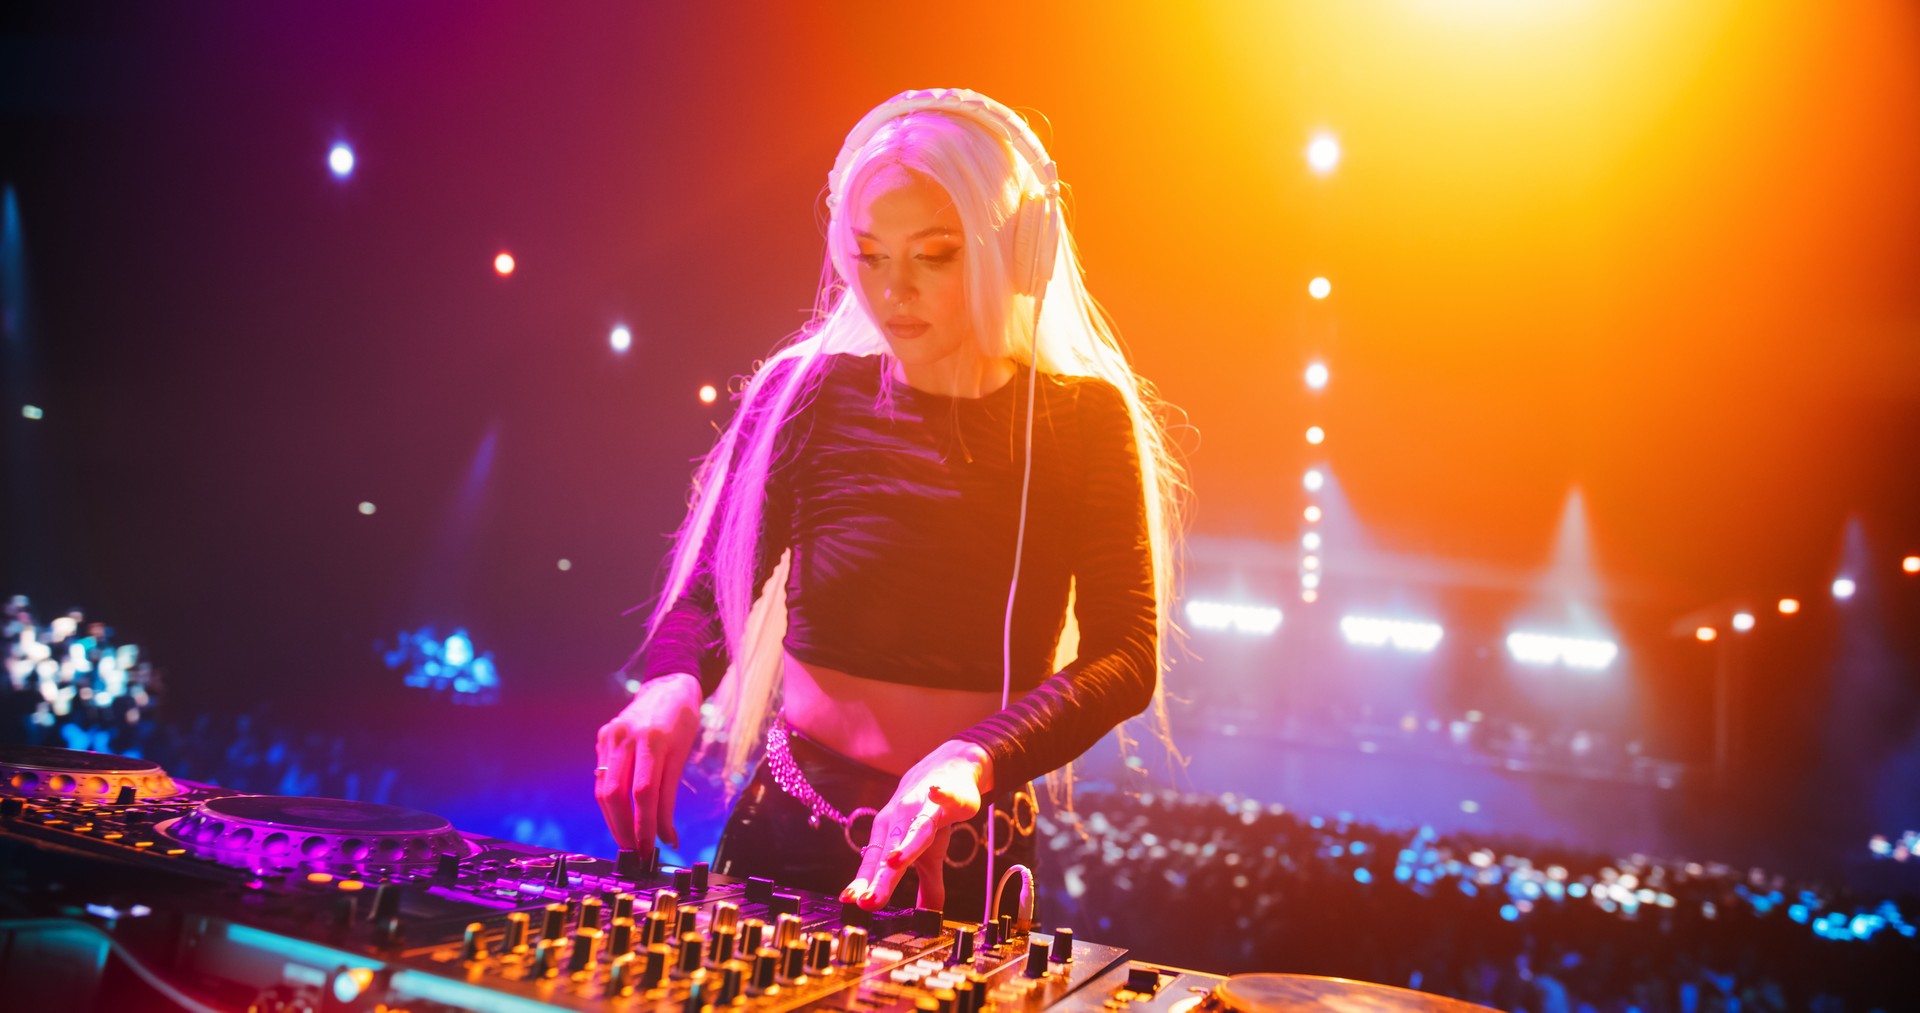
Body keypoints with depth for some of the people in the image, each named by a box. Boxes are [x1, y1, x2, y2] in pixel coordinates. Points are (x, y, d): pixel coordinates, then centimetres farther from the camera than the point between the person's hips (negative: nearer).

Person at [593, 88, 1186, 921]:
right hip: (790, 833, 1)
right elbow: (707, 585, -1)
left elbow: (1127, 656, -12)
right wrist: (672, 682, -23)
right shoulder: (810, 392, 0)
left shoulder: (1084, 421, -3)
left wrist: (973, 759, -28)